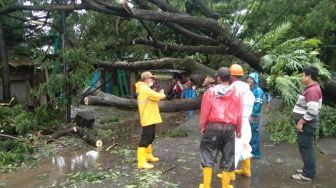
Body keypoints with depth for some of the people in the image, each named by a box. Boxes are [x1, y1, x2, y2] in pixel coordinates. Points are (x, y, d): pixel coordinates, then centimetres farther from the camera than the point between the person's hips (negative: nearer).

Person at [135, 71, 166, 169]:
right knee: (145, 139, -7)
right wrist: (162, 94, 2)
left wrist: (159, 94, 2)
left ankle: (148, 156, 35)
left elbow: (154, 98, 18)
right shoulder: (144, 88, -18)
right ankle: (141, 162, -3)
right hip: (148, 119, -11)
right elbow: (159, 96, -19)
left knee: (150, 137, 21)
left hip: (150, 118, 11)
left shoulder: (145, 88, 17)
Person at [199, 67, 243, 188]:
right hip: (229, 128, 2)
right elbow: (239, 115, 5)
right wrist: (238, 130, 17)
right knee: (227, 158, 12)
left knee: (208, 155, 11)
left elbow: (204, 112, -2)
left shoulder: (210, 91, -3)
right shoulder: (236, 94, 2)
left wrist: (202, 126, 10)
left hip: (213, 127, -1)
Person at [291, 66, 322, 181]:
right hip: (306, 124, 10)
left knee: (306, 148, -3)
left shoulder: (312, 90, -20)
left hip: (306, 124, -10)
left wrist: (301, 122, -22)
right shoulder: (311, 88, 13)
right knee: (307, 147, 17)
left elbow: (312, 111, -28)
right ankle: (309, 169, 29)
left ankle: (308, 174, 6)